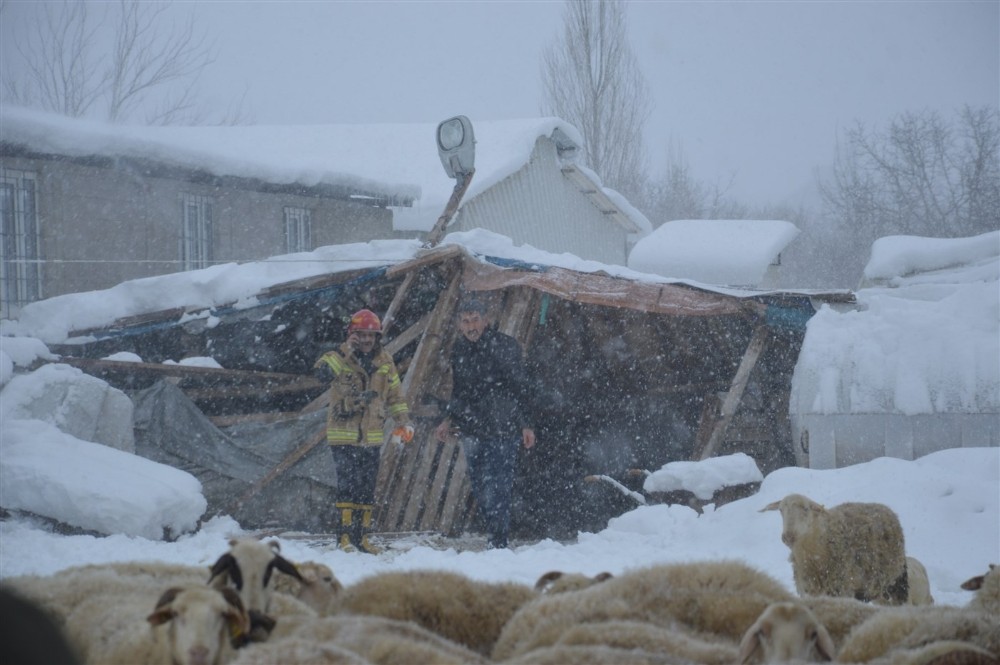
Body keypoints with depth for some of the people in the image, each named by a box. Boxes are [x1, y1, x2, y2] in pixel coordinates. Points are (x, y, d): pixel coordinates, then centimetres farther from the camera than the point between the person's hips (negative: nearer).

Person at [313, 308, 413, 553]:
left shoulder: (385, 362, 9)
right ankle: (345, 535, -10)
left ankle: (362, 536, 14)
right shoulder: (339, 358, -4)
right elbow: (321, 372, -26)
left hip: (372, 437, 5)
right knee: (348, 485, -13)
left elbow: (395, 395, 17)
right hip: (344, 435, -5)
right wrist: (346, 353, -29)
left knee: (367, 488, 7)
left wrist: (403, 422, 9)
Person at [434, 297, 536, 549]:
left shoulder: (504, 346, -7)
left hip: (502, 431, -6)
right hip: (472, 431, 6)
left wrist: (526, 424, -7)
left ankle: (499, 542, -10)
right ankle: (496, 538, 16)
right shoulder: (460, 349, 10)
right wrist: (449, 419, 14)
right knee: (480, 489, 7)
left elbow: (521, 387, -5)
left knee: (496, 488, -12)